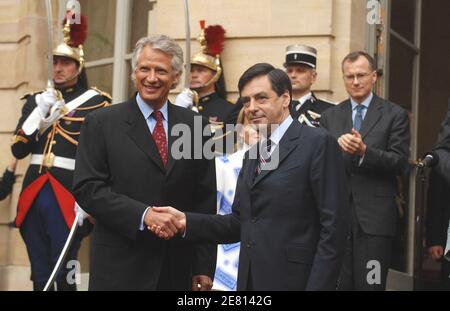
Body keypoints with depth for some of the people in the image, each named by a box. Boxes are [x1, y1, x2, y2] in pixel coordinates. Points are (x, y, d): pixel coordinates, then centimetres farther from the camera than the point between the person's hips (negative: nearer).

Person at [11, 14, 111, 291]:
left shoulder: (97, 102, 1)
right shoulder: (36, 100, 14)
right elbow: (18, 150, 7)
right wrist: (40, 112, -5)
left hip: (70, 193, -4)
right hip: (34, 193, 5)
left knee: (64, 273, -5)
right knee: (39, 274, 9)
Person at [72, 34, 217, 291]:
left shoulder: (196, 126, 7)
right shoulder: (101, 123, 1)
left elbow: (206, 200, 6)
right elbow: (87, 188, -7)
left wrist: (204, 268, 2)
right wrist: (143, 214, -19)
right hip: (120, 269, -2)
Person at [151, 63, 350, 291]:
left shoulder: (318, 143, -8)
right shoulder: (252, 154, 15)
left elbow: (334, 226, -13)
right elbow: (240, 222, 13)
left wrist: (318, 286, -18)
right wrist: (186, 222, 0)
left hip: (293, 280, -7)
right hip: (250, 280, 7)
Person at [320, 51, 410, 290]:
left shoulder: (395, 115, 4)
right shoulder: (330, 116, 13)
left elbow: (400, 163, -4)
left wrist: (364, 150, -18)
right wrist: (337, 147, -15)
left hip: (375, 216, -3)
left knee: (370, 284, -4)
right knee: (338, 284, 4)